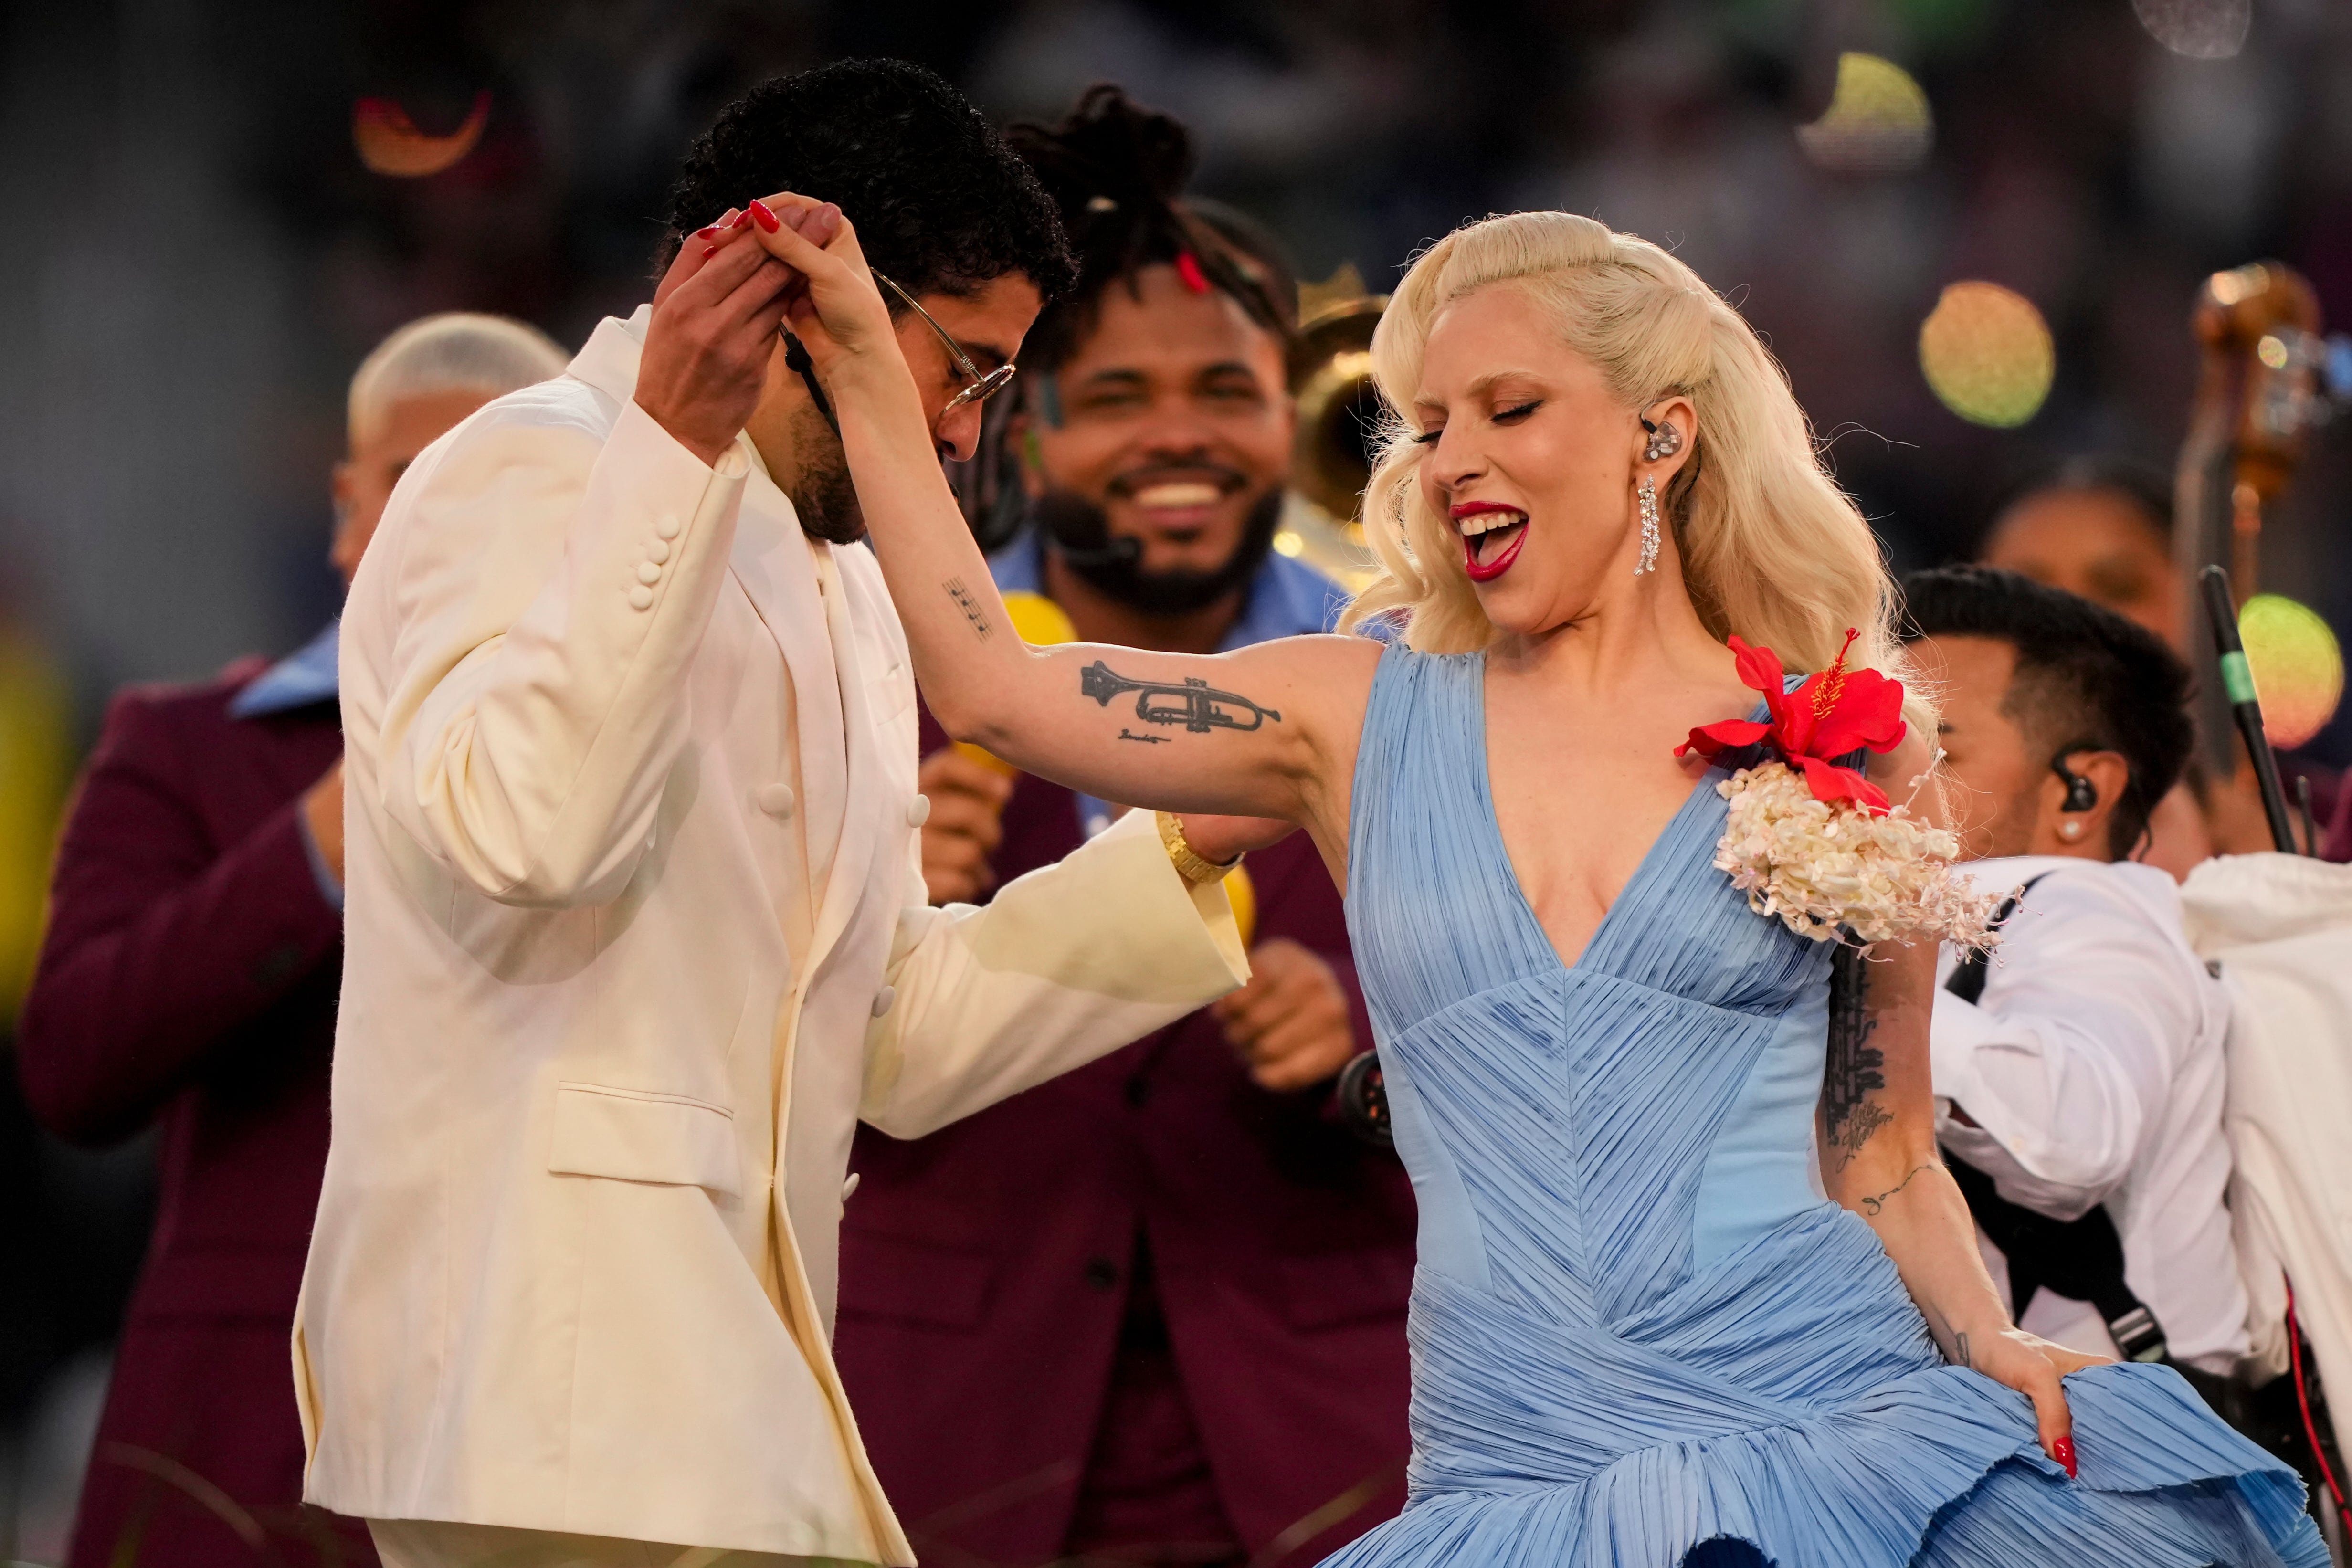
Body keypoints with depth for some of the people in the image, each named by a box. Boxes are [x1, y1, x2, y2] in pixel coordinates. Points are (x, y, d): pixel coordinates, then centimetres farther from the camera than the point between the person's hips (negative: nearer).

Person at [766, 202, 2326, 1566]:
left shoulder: (1841, 754, 8)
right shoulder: (1367, 723, 12)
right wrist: (863, 361, 7)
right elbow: (992, 685, 7)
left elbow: (1885, 1153, 13)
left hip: (1846, 1434, -1)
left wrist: (1998, 1353, -5)